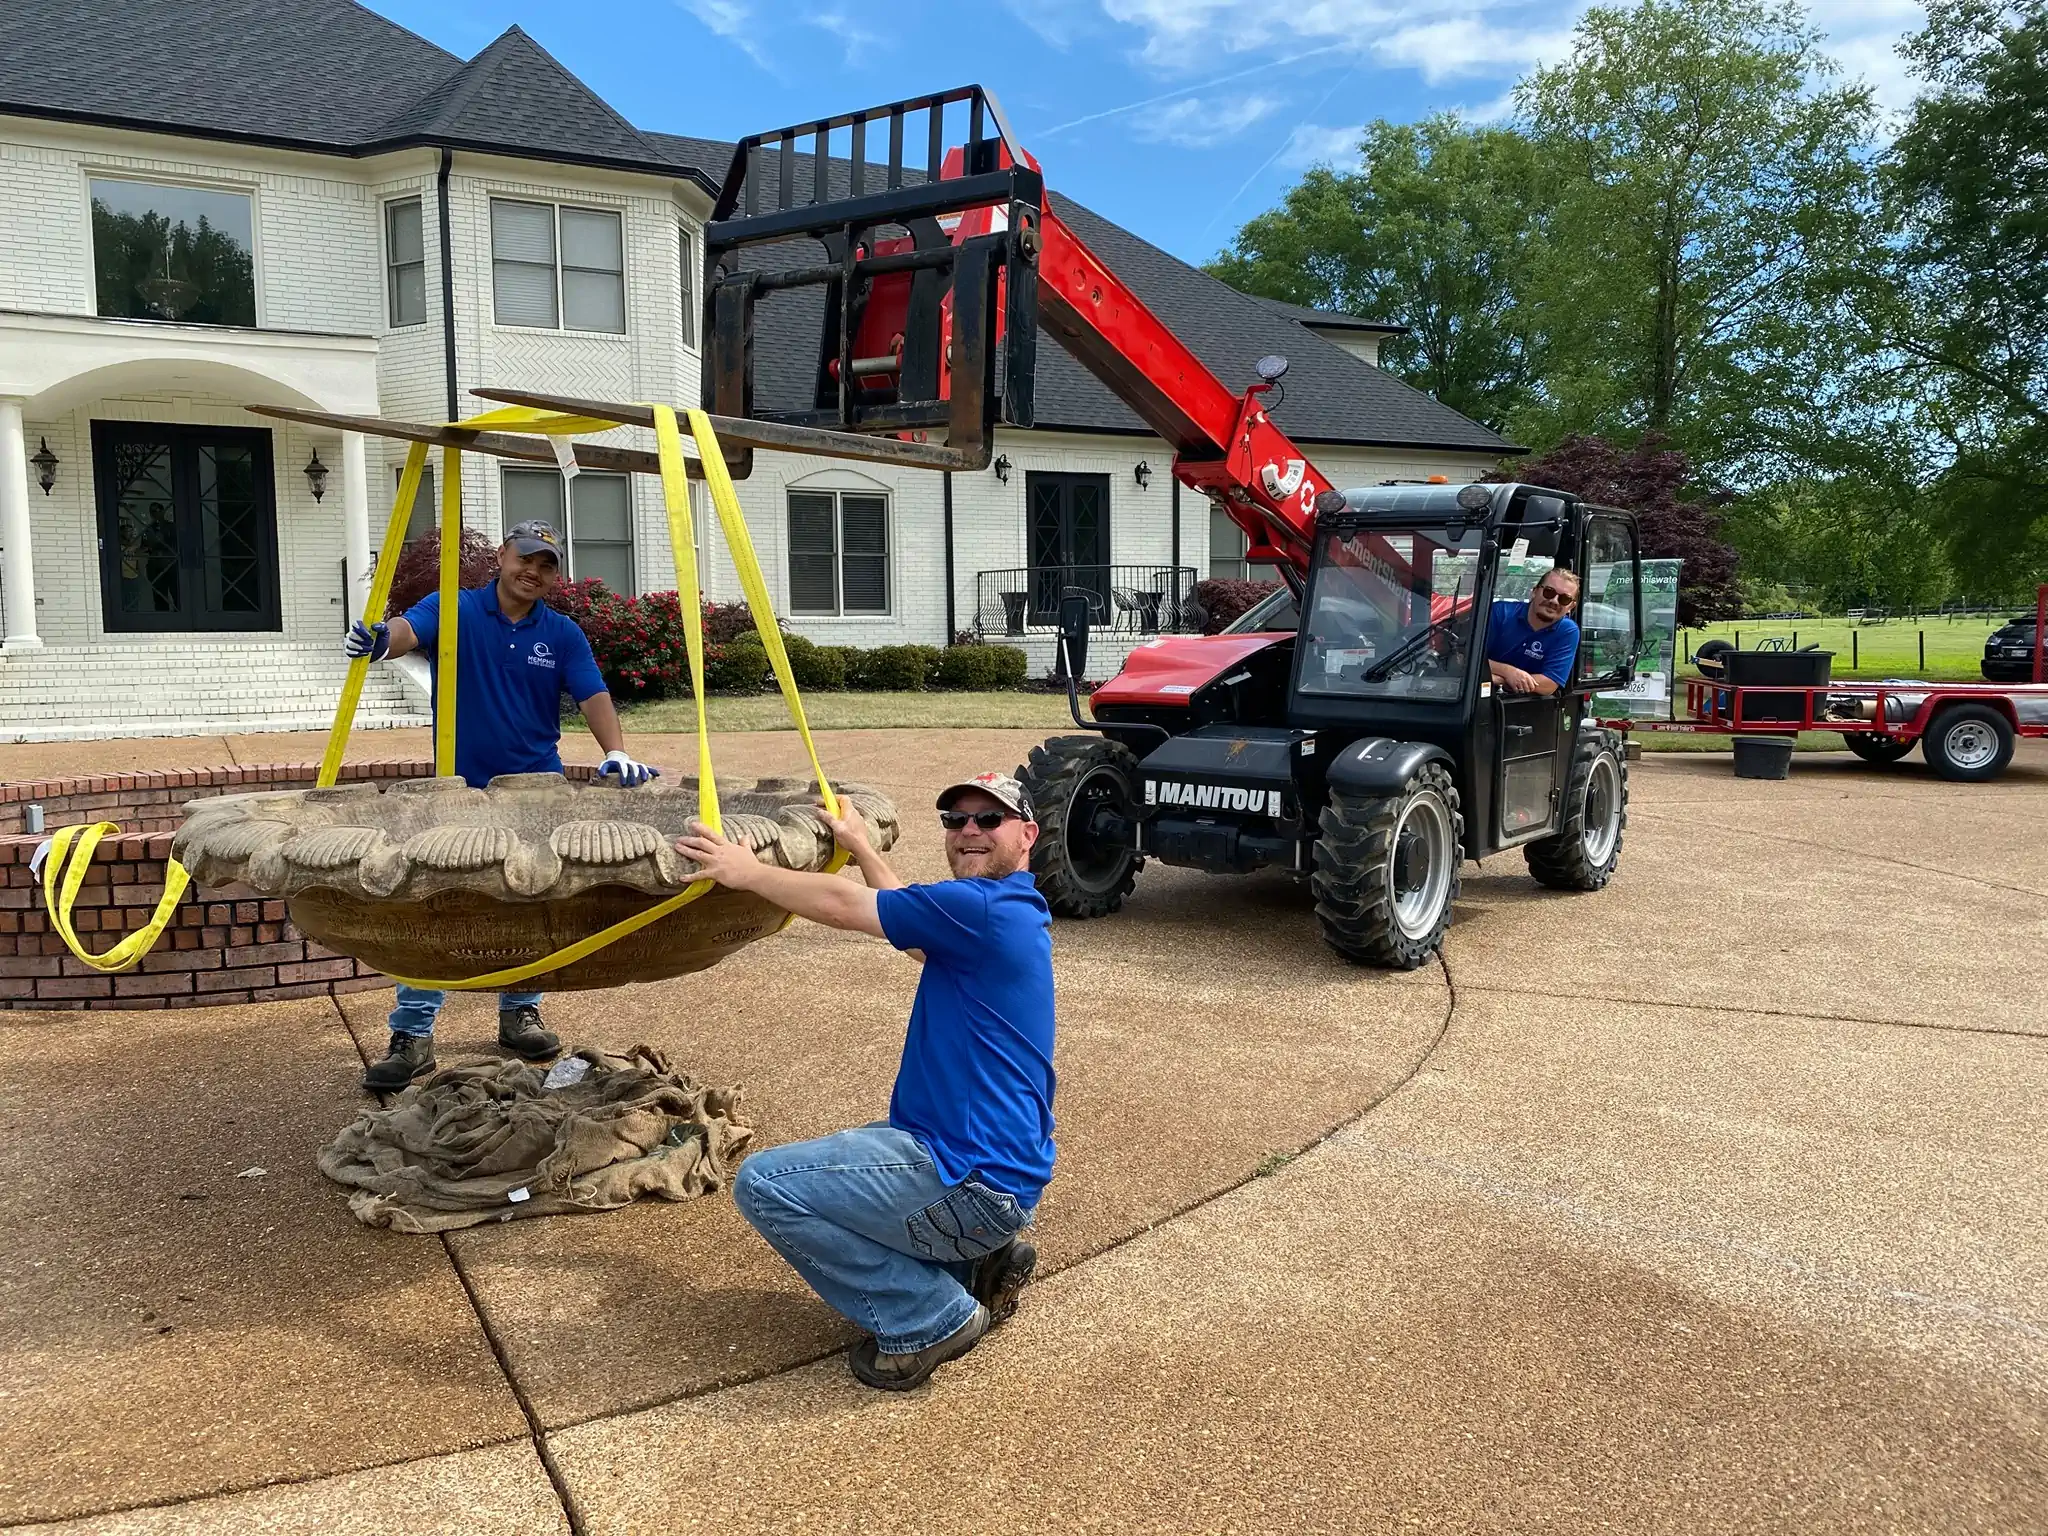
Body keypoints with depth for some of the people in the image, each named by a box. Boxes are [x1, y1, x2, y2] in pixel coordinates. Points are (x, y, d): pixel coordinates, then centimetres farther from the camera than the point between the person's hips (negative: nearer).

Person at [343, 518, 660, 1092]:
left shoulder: (562, 634, 3)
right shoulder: (454, 610, -3)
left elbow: (593, 696, -9)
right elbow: (411, 630, -24)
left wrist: (615, 752, -27)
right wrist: (381, 638, -48)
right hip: (461, 791, -2)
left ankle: (520, 1013, 27)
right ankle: (412, 1034, 0)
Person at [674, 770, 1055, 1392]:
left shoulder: (986, 909, -20)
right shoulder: (1007, 912, 12)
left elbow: (843, 905, -14)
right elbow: (915, 927, 28)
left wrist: (747, 871, -1)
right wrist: (861, 847, 30)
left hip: (975, 1179, -11)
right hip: (998, 1167, 11)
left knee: (763, 1183, -12)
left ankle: (929, 1319, -3)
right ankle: (977, 1261, 12)